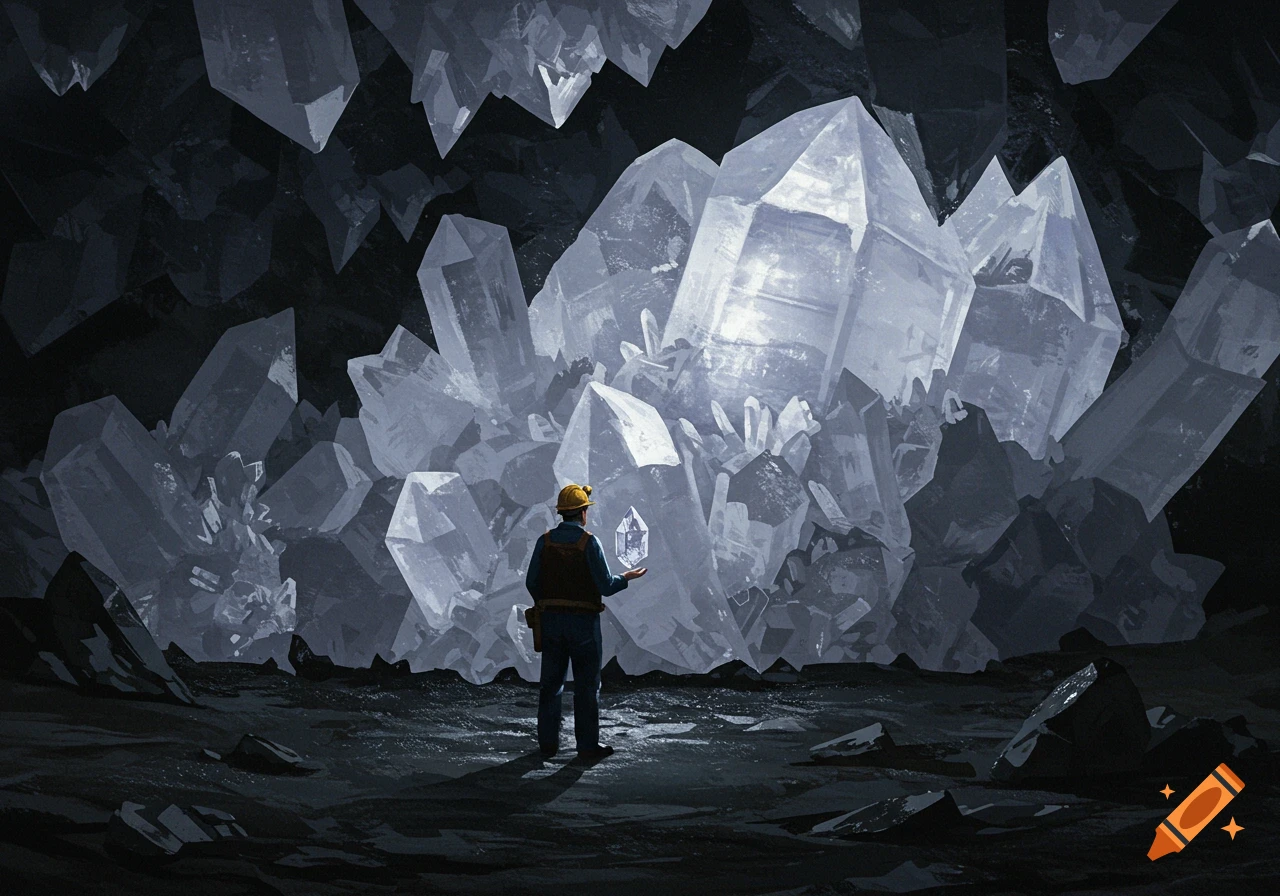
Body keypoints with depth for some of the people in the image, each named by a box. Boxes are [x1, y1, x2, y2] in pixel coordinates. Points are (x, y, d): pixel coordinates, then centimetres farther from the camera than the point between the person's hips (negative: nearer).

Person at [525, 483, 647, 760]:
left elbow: (532, 582, 3)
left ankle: (548, 742, 14)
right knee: (587, 685, 4)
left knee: (551, 682, 11)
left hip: (551, 620, 4)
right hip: (583, 622, -4)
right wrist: (627, 577, 7)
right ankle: (588, 744, 8)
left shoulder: (545, 541, 0)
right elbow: (606, 586, -13)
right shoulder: (589, 542, -12)